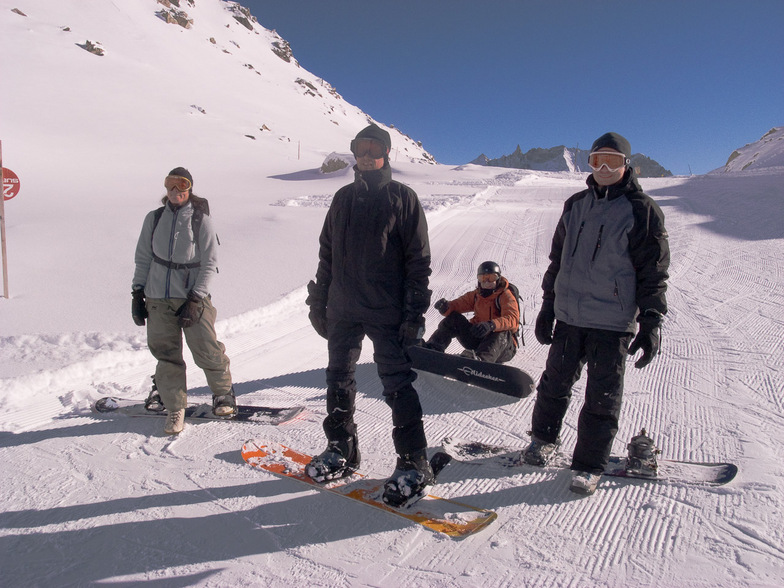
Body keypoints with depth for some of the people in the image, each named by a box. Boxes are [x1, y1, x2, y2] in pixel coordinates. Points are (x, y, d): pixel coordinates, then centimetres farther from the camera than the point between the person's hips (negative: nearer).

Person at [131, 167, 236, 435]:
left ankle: (223, 393, 21)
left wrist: (195, 299, -11)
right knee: (166, 354, 4)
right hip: (158, 297, 3)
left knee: (206, 350, -5)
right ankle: (175, 407, 18)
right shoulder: (154, 219, 7)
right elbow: (143, 258, 13)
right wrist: (138, 293, 7)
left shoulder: (200, 219, -3)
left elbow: (210, 263, -4)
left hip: (192, 296, -3)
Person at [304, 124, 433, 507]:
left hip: (387, 313, -5)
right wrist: (318, 302, 13)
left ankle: (413, 464, 8)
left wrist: (415, 313, -11)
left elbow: (418, 260, -4)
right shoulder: (343, 199, 12)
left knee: (397, 384, -3)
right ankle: (341, 450, 28)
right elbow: (326, 255, 16)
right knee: (338, 378, 11)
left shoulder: (403, 198, -1)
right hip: (343, 309, 5)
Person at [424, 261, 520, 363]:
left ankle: (481, 359, -66)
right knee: (453, 319, -8)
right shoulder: (476, 295, 10)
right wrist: (445, 307, -21)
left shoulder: (506, 296, -8)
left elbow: (512, 319, -26)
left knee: (501, 333, -39)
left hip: (503, 345, -5)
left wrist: (491, 325, -46)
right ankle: (433, 348, -21)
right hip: (478, 338, 5)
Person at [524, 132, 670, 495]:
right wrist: (547, 306, 15)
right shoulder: (576, 206, 11)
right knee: (555, 382, 15)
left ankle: (589, 465, 18)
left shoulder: (642, 210, -3)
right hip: (568, 316, 4)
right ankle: (543, 438, 35)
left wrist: (651, 322, -11)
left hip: (613, 322, -4)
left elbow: (653, 272, -4)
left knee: (602, 398, 4)